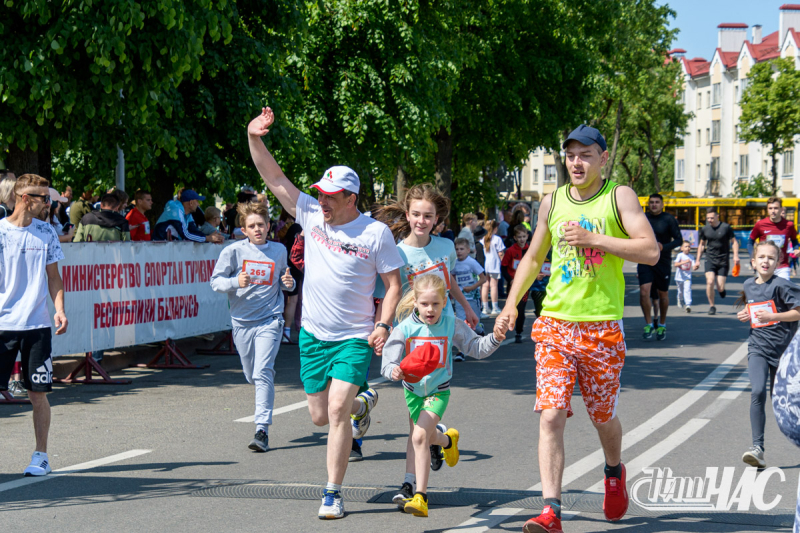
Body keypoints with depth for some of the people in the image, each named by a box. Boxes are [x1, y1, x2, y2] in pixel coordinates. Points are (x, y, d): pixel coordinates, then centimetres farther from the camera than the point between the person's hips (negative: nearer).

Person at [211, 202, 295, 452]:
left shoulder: (279, 251, 5)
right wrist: (236, 282, -20)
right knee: (252, 376, 12)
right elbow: (216, 281, -1)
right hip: (242, 321, 1)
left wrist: (288, 283, -3)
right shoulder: (233, 251, -2)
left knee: (263, 373, -16)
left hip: (270, 319, -1)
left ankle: (262, 430, -16)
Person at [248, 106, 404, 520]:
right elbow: (273, 178, -1)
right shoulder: (311, 215, 2)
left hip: (354, 338, -4)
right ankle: (362, 402, 45)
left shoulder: (376, 233, -6)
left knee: (337, 412, -16)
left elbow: (393, 283, -1)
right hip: (312, 335, 4)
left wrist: (384, 324, -13)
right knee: (320, 416, 11)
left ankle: (333, 493, -6)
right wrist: (254, 139, -13)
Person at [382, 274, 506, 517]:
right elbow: (390, 358, -19)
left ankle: (420, 498, -21)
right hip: (413, 389, 3)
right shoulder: (405, 328, -15)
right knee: (427, 436, 22)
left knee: (420, 437, -21)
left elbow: (475, 347, -1)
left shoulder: (452, 326, -11)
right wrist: (393, 370, -42)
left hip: (438, 390, -3)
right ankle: (447, 440, 62)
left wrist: (494, 339, -19)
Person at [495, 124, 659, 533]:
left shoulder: (619, 197, -2)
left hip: (602, 327, -2)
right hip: (554, 323, 3)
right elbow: (533, 258, 23)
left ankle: (614, 471, 44)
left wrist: (594, 239, -17)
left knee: (602, 417, 11)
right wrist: (511, 304, 13)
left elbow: (650, 251, -12)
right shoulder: (552, 202, 10)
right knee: (551, 416, -11)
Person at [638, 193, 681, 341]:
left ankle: (662, 325, 27)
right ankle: (648, 324, -4)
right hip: (645, 261, 1)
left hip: (663, 262, -1)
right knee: (644, 291, -15)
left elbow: (679, 239, -6)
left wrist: (664, 247, -21)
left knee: (663, 294, 9)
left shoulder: (669, 220, -4)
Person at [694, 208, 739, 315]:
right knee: (710, 282, -18)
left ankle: (722, 289, 33)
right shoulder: (704, 229, 5)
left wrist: (735, 255, -11)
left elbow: (734, 241, 3)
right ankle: (711, 306, -2)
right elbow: (702, 245, 18)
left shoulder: (726, 227, -5)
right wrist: (697, 260, 16)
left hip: (723, 261, -2)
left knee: (720, 288, -6)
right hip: (710, 260, 2)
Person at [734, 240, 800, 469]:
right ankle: (757, 447, -21)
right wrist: (745, 315, 6)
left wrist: (772, 316, -21)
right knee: (757, 392, -18)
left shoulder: (781, 285, -11)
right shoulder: (749, 285, 8)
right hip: (758, 348, 3)